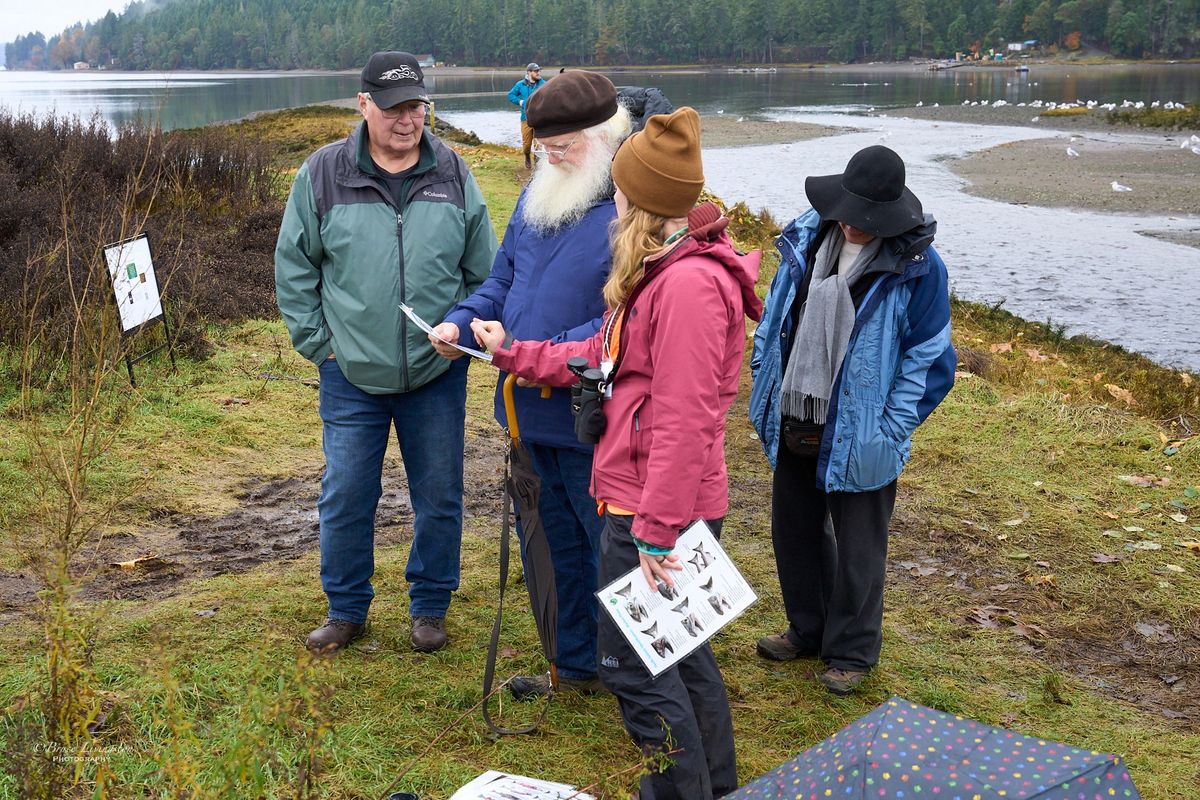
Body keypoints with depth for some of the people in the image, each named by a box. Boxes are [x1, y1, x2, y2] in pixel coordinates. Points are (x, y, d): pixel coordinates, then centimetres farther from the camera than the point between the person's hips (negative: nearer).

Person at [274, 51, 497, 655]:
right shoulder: (323, 175, -3)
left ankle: (430, 606, 29)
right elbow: (293, 268, 4)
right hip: (351, 378, -1)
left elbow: (484, 271, 8)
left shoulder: (454, 176, 0)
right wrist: (318, 343, -1)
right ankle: (347, 610, 27)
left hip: (438, 377, 1)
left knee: (439, 497, 10)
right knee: (345, 496, 7)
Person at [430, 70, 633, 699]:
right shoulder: (539, 196, 9)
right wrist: (461, 321, 0)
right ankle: (577, 667, 36)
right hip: (536, 411, 8)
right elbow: (502, 279, 17)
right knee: (560, 541, 20)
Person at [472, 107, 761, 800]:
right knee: (679, 648, 20)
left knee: (634, 663, 0)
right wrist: (512, 353, 22)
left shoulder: (689, 283, -21)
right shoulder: (663, 272, 13)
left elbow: (682, 418, -24)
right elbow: (602, 356, 20)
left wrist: (656, 529, -22)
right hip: (653, 501, 11)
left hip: (656, 506, -11)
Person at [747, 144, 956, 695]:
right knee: (793, 529, 19)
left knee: (857, 548, 8)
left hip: (859, 437, -5)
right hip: (794, 425, 6)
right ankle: (807, 630, 40)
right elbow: (774, 318, 11)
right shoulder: (807, 241, 0)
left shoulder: (916, 267, -14)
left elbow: (927, 358, -10)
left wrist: (891, 428, -15)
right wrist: (764, 387, 6)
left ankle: (851, 651, 26)